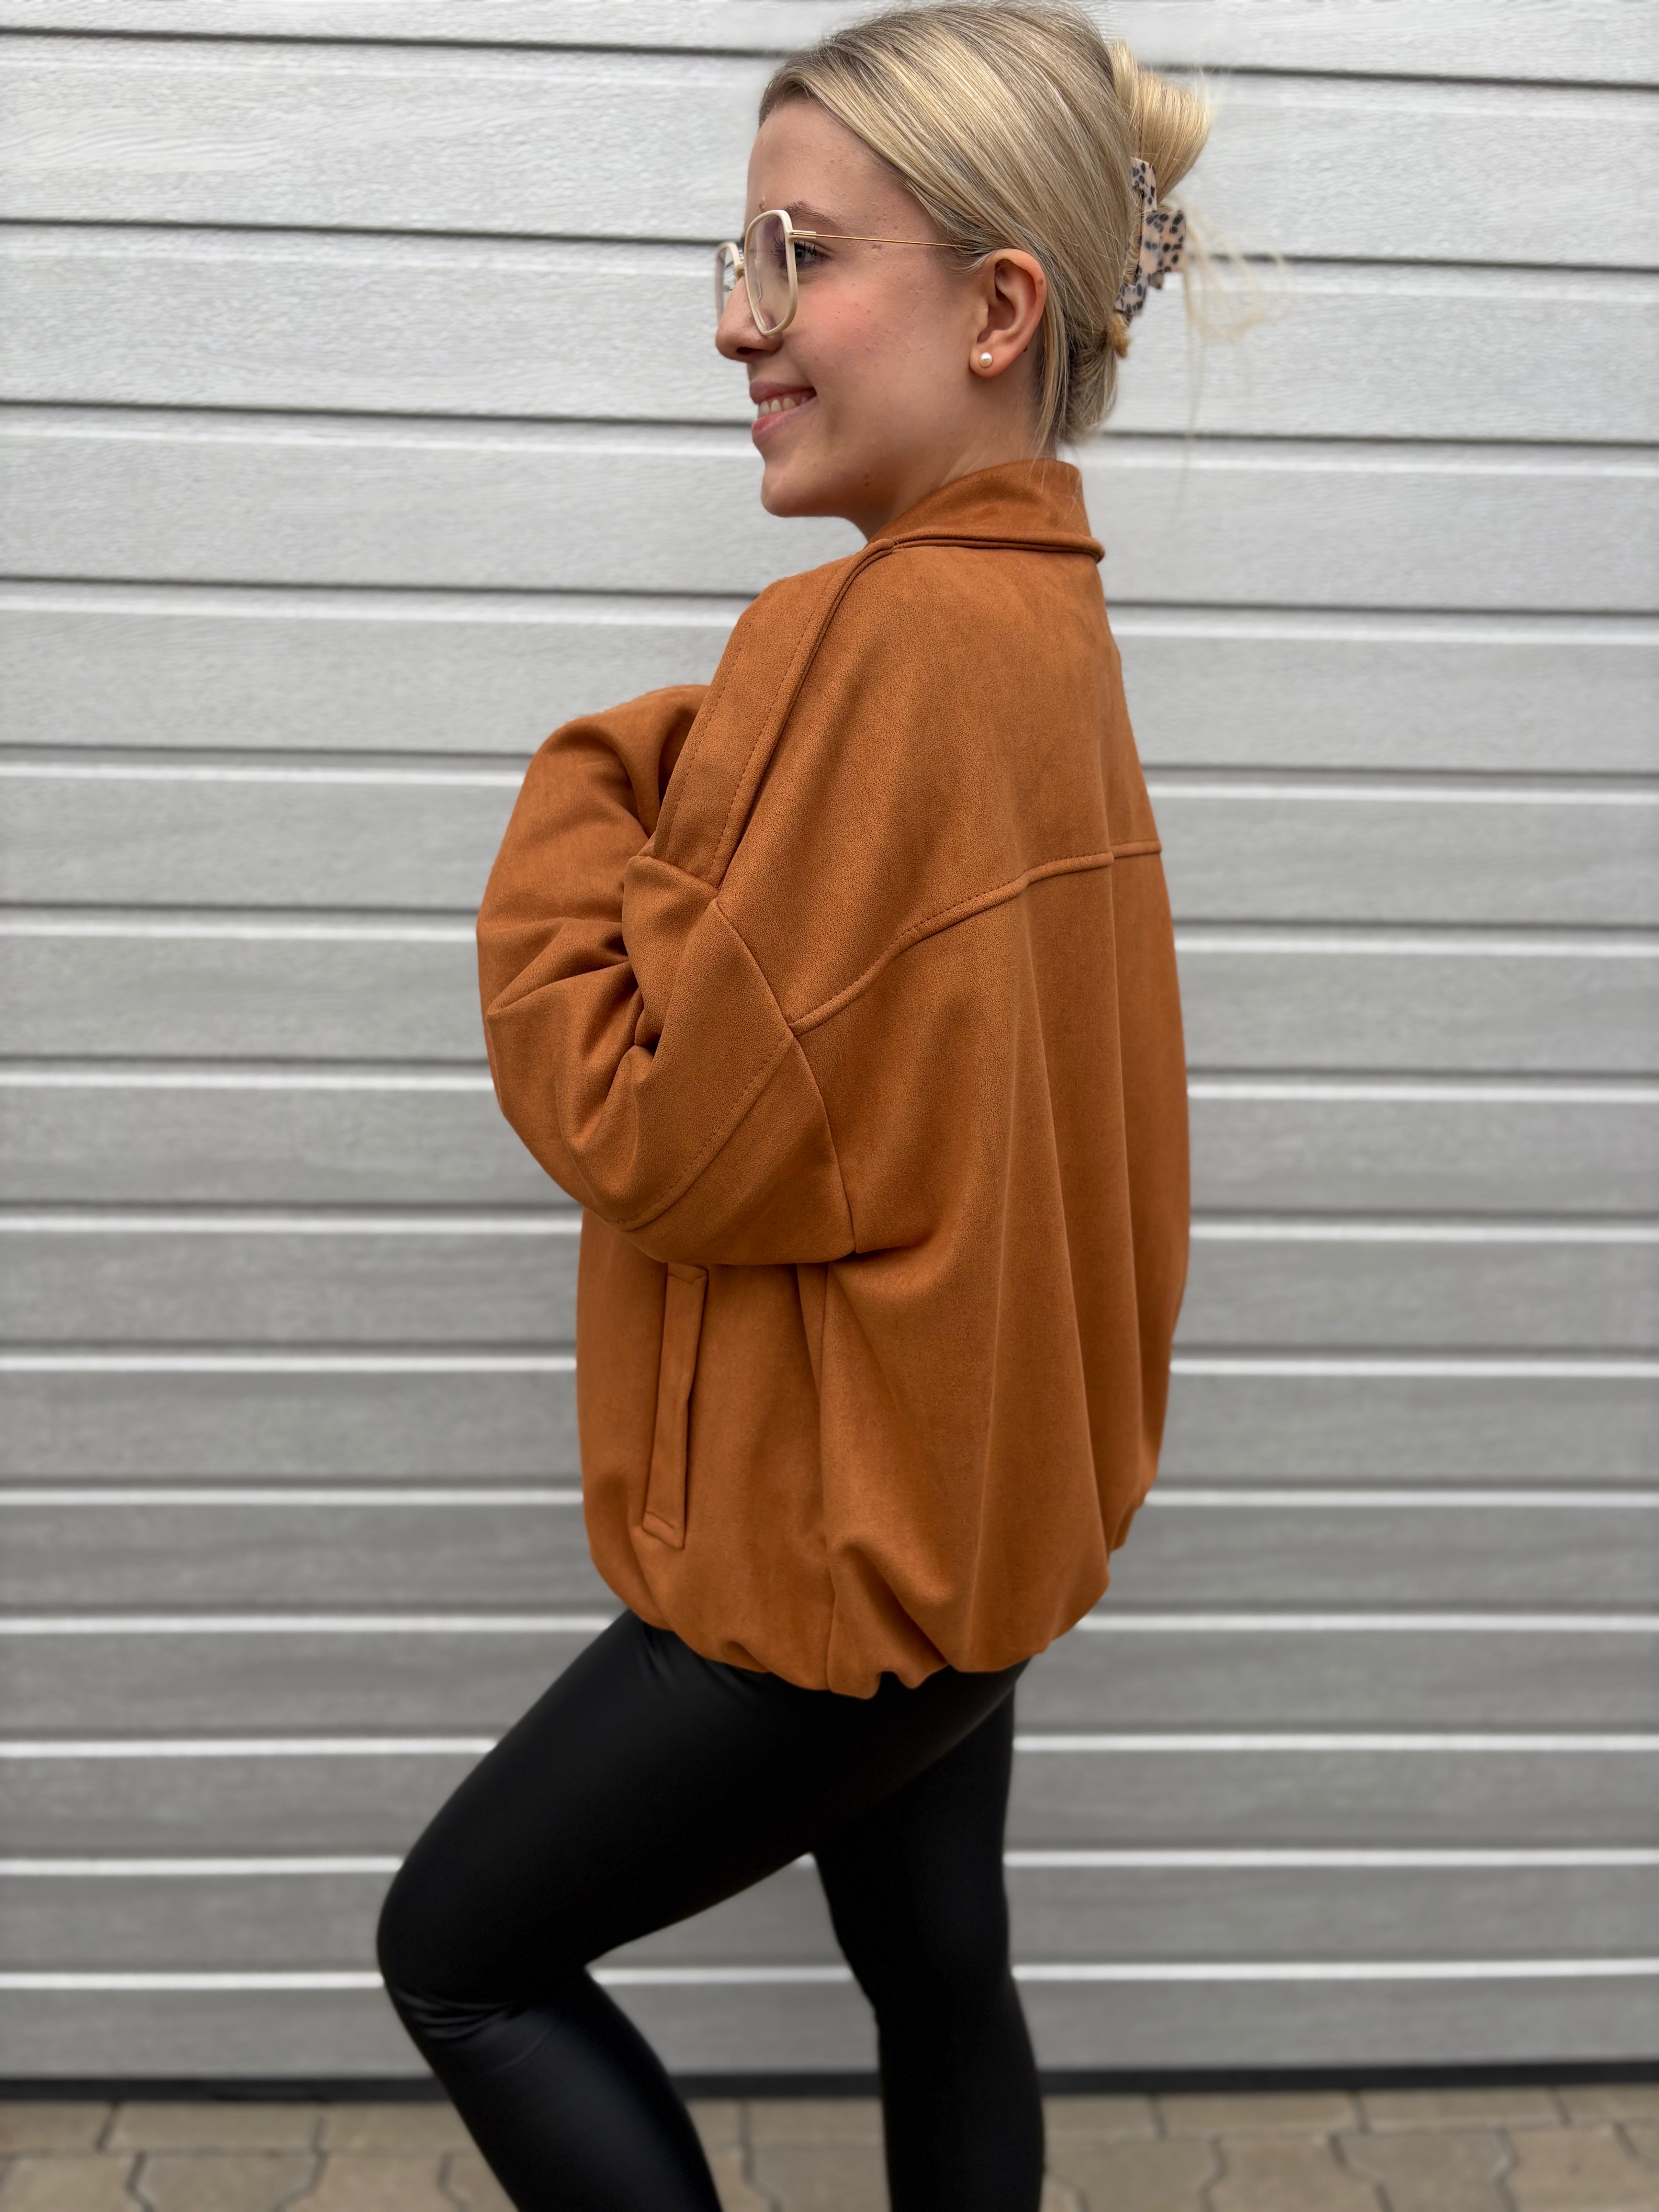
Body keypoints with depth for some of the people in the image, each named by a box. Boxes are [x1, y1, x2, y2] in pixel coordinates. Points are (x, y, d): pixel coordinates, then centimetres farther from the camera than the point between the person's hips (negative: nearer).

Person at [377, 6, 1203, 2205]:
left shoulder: (898, 638, -25)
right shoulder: (1042, 617, 5)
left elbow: (670, 1131, -22)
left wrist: (573, 830, -9)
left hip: (845, 1533, -9)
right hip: (966, 1495, 9)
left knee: (461, 1952, 11)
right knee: (939, 1974, 23)